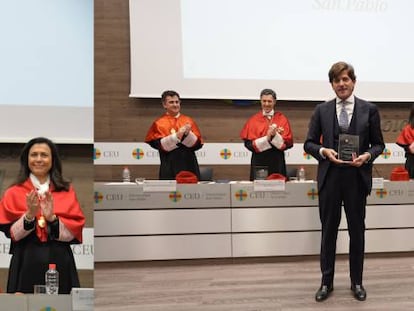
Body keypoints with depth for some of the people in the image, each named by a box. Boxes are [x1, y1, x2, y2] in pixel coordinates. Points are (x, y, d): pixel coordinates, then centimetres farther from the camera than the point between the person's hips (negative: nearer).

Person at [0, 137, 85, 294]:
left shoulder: (66, 191, 7)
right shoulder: (14, 192, 6)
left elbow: (75, 230, -1)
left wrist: (52, 218, -16)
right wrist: (29, 215, -18)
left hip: (60, 262, 1)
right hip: (26, 264, 0)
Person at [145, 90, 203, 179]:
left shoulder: (188, 121, 10)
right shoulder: (158, 123, 3)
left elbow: (198, 144, 3)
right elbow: (159, 144, -8)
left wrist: (188, 134, -15)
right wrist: (176, 135, -20)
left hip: (188, 165, 2)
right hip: (169, 168, -2)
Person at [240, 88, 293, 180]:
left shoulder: (282, 119, 4)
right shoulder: (253, 120, 4)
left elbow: (288, 143, -2)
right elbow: (248, 143, -4)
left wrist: (275, 135, -18)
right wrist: (266, 138, -17)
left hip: (277, 162, 0)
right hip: (258, 162, 0)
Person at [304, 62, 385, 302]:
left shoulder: (370, 109, 2)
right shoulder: (322, 110, 4)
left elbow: (379, 144, 6)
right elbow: (309, 143, 5)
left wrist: (367, 155, -15)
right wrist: (323, 151, -14)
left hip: (357, 178, 0)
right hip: (330, 177, 1)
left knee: (357, 230, 11)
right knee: (329, 230, 8)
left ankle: (357, 282, 26)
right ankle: (327, 282, 21)